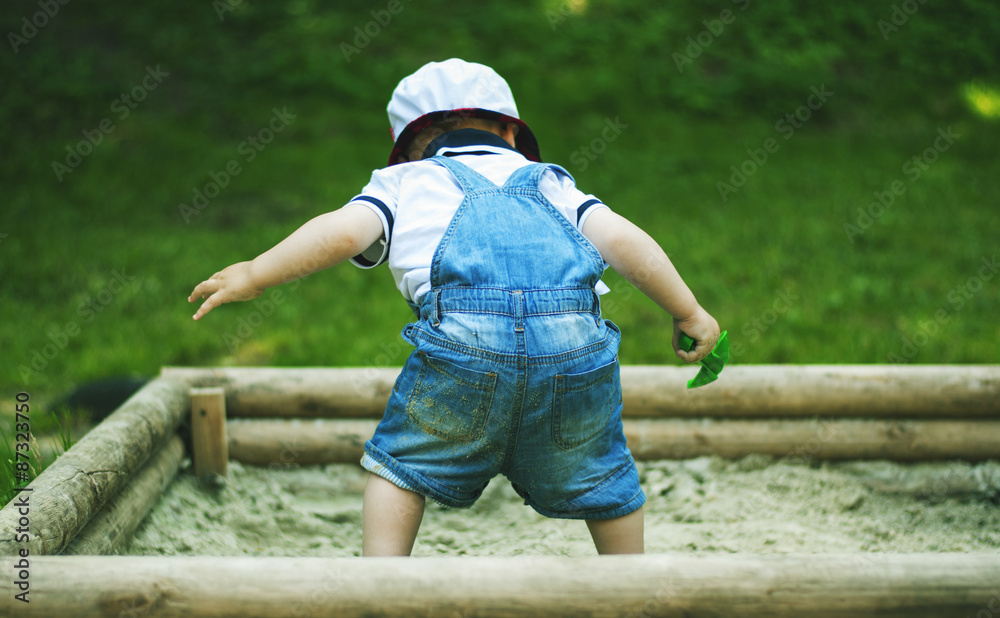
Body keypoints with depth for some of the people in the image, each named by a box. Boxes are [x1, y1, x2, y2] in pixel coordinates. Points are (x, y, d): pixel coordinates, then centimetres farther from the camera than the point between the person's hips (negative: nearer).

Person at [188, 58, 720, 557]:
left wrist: (253, 275, 20)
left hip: (465, 336, -2)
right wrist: (688, 312, 27)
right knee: (597, 475, 25)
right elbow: (622, 239, 21)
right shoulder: (549, 181, 35)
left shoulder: (405, 180, 29)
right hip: (574, 336, 2)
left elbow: (344, 231, 12)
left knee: (401, 463, 21)